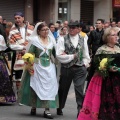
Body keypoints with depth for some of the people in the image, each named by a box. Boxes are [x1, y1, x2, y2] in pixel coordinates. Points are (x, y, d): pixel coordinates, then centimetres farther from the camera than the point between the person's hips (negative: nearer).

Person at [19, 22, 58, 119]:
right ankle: (33, 107, 21)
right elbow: (30, 54, -7)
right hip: (37, 66, -3)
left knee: (49, 87, -3)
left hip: (49, 67, 3)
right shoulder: (35, 40, -4)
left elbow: (54, 53, 14)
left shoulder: (51, 40, 8)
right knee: (35, 87, 6)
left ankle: (47, 109, -3)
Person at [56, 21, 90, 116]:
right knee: (63, 89, 14)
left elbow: (86, 56, 11)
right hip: (66, 68, 0)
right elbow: (59, 55, -10)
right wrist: (72, 56, -9)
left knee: (80, 90, -6)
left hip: (80, 68, 0)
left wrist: (84, 64, -2)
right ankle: (59, 108, 33)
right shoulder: (62, 39, -1)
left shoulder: (83, 40, 6)